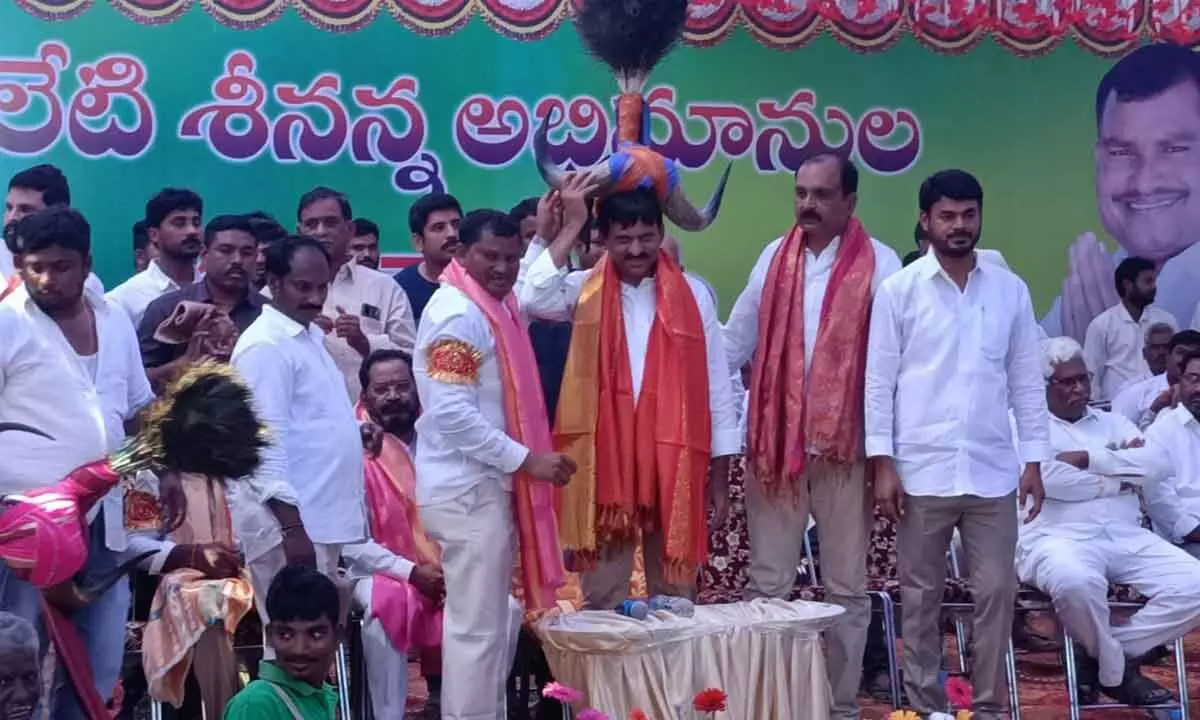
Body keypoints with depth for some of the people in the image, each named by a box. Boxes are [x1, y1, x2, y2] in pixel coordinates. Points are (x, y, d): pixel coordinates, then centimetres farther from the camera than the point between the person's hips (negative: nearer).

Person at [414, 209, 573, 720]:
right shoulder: (458, 314, -16)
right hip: (467, 490, -10)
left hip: (486, 485, 10)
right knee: (477, 627, -6)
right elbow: (453, 413, -23)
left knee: (488, 623, 16)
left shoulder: (491, 306, 11)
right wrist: (525, 459, -20)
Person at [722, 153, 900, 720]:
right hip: (773, 441, 3)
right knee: (768, 583, 9)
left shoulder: (879, 265, -4)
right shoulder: (774, 258, 8)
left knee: (846, 585, 9)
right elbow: (735, 340, 11)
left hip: (845, 446, -3)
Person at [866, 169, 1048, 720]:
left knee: (996, 592, 5)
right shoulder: (899, 290, -1)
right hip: (922, 471, -2)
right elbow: (878, 382, -2)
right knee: (921, 597, 7)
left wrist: (1033, 460, 5)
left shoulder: (1011, 290, 6)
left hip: (992, 472, 2)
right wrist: (882, 462, -8)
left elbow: (1027, 381, 9)